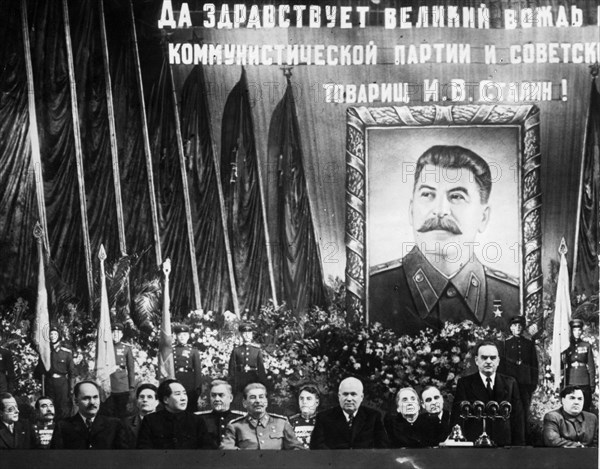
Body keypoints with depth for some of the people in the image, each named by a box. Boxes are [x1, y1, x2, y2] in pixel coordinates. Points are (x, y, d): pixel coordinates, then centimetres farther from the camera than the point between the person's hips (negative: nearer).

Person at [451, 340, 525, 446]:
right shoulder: (464, 383, 4)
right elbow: (457, 417, 0)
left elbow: (517, 417, 9)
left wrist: (519, 444, 1)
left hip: (504, 444, 2)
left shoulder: (510, 383, 10)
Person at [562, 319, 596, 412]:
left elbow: (591, 366, 6)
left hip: (584, 382, 0)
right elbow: (563, 364, 9)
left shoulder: (586, 346, 7)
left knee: (585, 408, -1)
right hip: (570, 382, 0)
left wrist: (592, 383, 2)